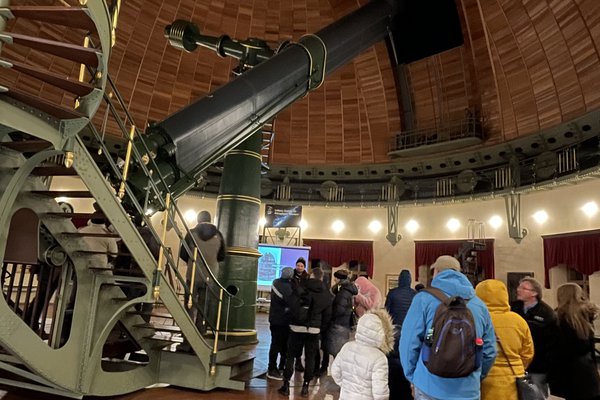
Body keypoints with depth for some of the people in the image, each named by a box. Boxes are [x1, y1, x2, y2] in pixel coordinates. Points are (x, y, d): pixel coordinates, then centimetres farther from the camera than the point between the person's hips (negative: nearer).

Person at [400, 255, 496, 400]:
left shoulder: (424, 298, -9)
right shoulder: (479, 304, 5)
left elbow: (409, 343, -10)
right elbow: (489, 351, 9)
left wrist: (412, 376, 5)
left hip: (430, 388, -3)